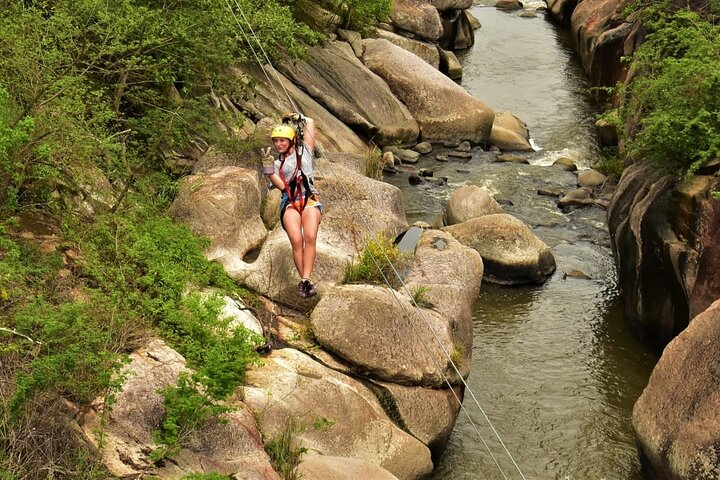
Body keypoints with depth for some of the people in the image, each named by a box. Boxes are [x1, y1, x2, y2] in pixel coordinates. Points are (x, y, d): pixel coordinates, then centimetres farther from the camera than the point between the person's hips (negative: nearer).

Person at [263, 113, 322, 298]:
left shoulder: (304, 151, 18)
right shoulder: (277, 163, 21)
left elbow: (310, 123, 18)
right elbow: (281, 185, 4)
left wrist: (296, 118, 27)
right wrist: (269, 173, -11)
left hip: (309, 199, -1)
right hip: (289, 202, 1)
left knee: (310, 237, -25)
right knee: (296, 241, -22)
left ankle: (306, 280, -29)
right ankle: (303, 281, -15)